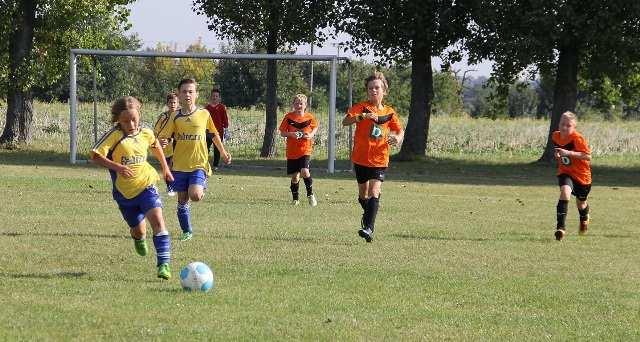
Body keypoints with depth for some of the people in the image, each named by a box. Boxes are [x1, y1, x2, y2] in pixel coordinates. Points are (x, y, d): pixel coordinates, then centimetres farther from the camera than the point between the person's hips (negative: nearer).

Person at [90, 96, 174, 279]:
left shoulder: (145, 133, -1)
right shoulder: (114, 135, -14)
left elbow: (155, 145, 23)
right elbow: (95, 156, -20)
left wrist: (165, 167, 28)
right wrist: (116, 166, -32)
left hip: (146, 184, 1)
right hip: (124, 192, -1)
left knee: (157, 221, -20)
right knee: (138, 230, 10)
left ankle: (164, 264, -21)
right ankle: (139, 238, 51)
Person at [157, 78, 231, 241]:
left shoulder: (204, 114, 0)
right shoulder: (175, 117, 0)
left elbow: (214, 134, 15)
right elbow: (162, 137, -1)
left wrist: (223, 153, 18)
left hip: (199, 164, -2)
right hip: (179, 165, 2)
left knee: (195, 196, -23)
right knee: (182, 200, 7)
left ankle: (201, 189, 11)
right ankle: (187, 231, 23)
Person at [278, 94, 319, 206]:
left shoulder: (310, 117, -1)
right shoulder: (289, 117, -2)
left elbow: (315, 127, 17)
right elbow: (282, 133, 2)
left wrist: (311, 135, -3)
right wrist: (291, 134, -18)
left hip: (305, 150, -1)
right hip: (292, 151, 1)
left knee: (305, 171, -19)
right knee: (295, 176, 5)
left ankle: (310, 195, 0)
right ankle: (295, 199, 21)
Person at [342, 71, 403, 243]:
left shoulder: (389, 113, 3)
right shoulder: (361, 107, -4)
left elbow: (399, 131, 14)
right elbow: (345, 122, -19)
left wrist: (398, 138, -10)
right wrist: (363, 116, -35)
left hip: (379, 160, -1)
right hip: (361, 158, 1)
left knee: (374, 193, -16)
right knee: (363, 193, 15)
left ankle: (369, 228, -23)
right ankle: (368, 215, 44)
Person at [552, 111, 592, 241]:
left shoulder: (577, 138, -23)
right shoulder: (555, 136, -4)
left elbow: (588, 156, -29)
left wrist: (569, 153, -36)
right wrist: (558, 155, -3)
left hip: (581, 174, -2)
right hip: (565, 172, 2)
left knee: (580, 203, 17)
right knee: (565, 191, -30)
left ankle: (584, 217, 58)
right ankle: (561, 227, -34)